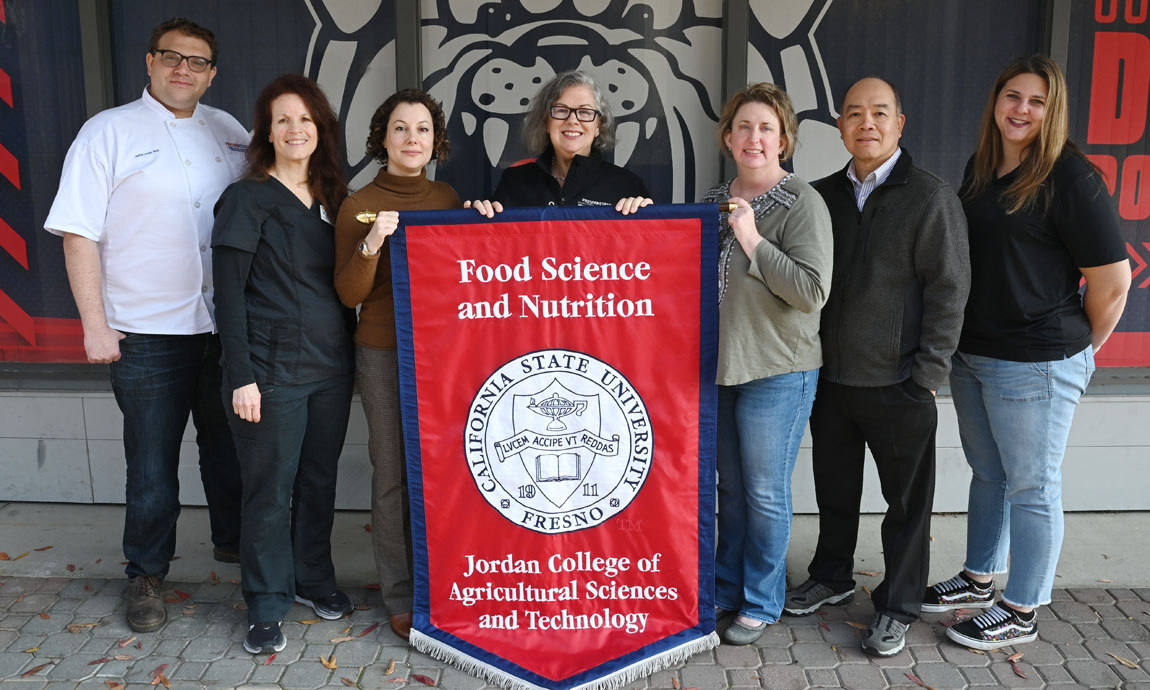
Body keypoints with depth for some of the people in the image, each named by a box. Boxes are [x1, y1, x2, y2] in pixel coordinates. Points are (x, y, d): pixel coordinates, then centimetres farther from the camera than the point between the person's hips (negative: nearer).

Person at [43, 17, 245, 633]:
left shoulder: (228, 132, 10)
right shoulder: (108, 132, -2)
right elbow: (79, 234, -5)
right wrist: (95, 324, -10)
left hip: (227, 327, 4)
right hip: (148, 332, -3)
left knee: (230, 445, 16)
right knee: (152, 461, 5)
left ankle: (234, 539, 36)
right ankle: (146, 575, 22)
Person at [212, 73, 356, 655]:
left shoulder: (332, 198, 11)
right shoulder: (248, 199, -5)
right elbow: (228, 294, -10)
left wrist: (348, 348, 7)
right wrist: (241, 377, -15)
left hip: (331, 366, 5)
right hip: (273, 368, -5)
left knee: (319, 479, 15)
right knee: (270, 488, 4)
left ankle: (313, 579, 33)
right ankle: (266, 605, 19)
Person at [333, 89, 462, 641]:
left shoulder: (448, 198, 10)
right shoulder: (359, 206, 0)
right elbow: (349, 294, -6)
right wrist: (371, 245, -20)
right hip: (384, 355, -3)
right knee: (393, 475, 1)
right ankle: (400, 597, 15)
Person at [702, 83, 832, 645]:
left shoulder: (802, 203, -11)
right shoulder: (714, 200, 9)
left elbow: (812, 291, -20)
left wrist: (753, 241, -21)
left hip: (778, 370, -6)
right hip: (719, 364, 6)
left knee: (765, 493, 4)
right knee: (731, 487, 17)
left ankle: (762, 603, 23)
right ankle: (727, 589, 33)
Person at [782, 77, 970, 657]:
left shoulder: (931, 197, -7)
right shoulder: (822, 196, 7)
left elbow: (948, 290, -10)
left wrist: (927, 375, -13)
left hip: (897, 386, -4)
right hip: (829, 378, 5)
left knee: (907, 502, 8)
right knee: (834, 488, 19)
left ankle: (898, 607, 24)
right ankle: (832, 576, 38)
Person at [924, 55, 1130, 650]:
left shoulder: (1070, 178, -13)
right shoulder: (979, 170, 9)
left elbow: (1112, 280, -12)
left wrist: (1078, 349, -1)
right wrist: (960, 344, 15)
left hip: (1034, 365, -7)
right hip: (970, 355, 7)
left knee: (1031, 488, 5)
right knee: (987, 474, 20)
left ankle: (1020, 613, 19)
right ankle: (978, 580, 37)